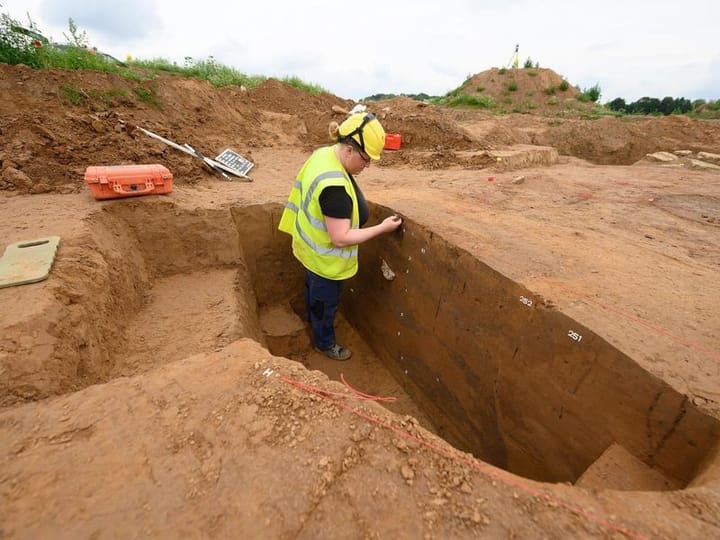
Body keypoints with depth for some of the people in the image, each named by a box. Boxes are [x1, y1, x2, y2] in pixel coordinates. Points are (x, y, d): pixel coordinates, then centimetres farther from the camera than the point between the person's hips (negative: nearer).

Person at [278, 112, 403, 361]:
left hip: (312, 247, 9)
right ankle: (324, 342, 41)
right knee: (326, 300, 15)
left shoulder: (324, 153, -7)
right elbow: (340, 238, -33)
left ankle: (313, 318, 60)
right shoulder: (335, 187, -37)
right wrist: (382, 228, -26)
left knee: (313, 288, 32)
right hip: (324, 257, -9)